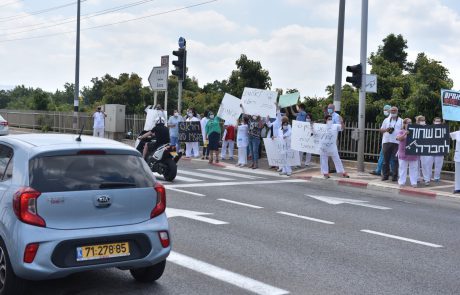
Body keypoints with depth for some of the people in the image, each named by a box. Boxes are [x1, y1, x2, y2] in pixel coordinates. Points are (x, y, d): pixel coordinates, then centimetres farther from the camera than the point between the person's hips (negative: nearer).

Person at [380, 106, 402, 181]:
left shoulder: (401, 121, 10)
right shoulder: (386, 120, 17)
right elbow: (381, 129, 14)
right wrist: (386, 130, -7)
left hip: (396, 142, -2)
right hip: (386, 141, 2)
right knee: (386, 160, 3)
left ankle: (395, 176, 1)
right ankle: (385, 175, 9)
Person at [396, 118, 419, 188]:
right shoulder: (401, 132, 1)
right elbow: (398, 138, -17)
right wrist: (404, 134, -32)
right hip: (403, 153, -3)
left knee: (413, 168, 6)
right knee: (403, 168, 4)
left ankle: (414, 182, 12)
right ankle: (402, 182, 9)